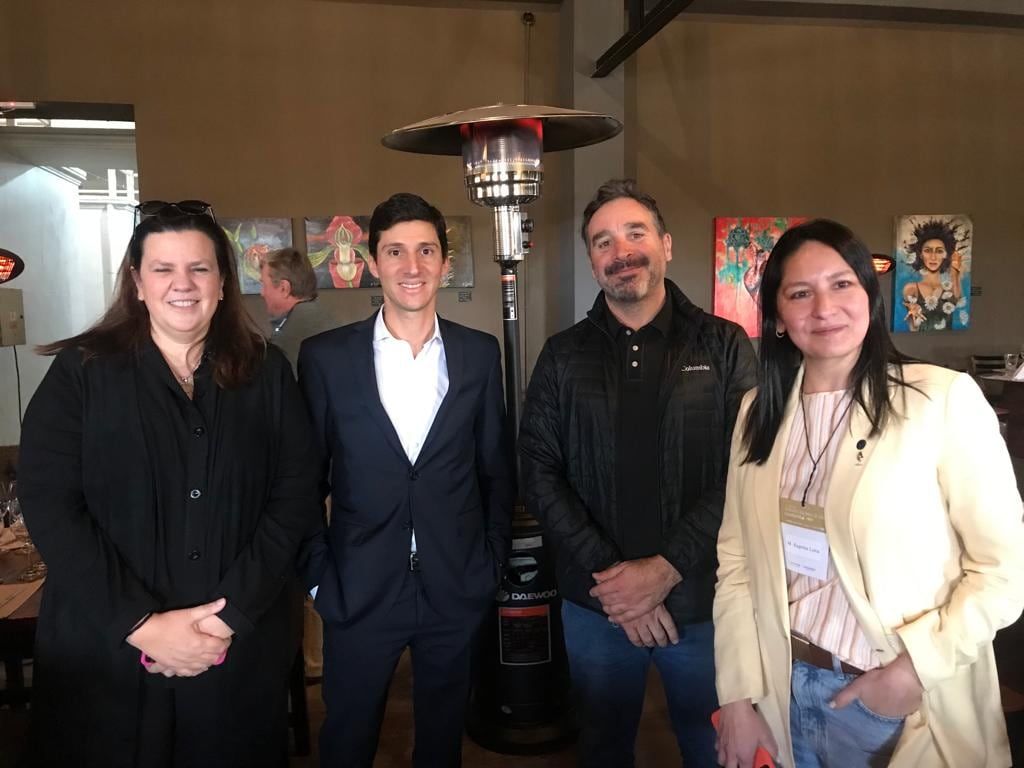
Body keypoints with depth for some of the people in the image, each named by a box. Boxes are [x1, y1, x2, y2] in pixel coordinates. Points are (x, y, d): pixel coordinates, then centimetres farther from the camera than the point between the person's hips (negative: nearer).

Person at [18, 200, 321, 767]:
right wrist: (142, 623, -16)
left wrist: (232, 613, -13)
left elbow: (296, 497, -4)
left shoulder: (267, 373, 2)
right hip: (105, 651, -1)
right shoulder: (80, 372, -2)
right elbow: (48, 506, -9)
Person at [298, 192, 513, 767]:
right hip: (358, 590, -1)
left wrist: (495, 560, 4)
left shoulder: (480, 353, -1)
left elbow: (497, 467, 6)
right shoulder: (326, 356, -6)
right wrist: (317, 574, -2)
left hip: (458, 589, 1)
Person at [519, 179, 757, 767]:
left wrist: (665, 568, -17)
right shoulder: (564, 356, 2)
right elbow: (540, 473, -3)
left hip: (702, 601, -1)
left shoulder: (724, 346, -3)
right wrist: (609, 573, -13)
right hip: (596, 603, 2)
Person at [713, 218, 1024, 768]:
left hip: (903, 706, -3)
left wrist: (917, 668, -17)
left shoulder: (945, 397, -13)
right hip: (783, 692, 4)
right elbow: (737, 557, 0)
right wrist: (737, 695, -3)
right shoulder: (760, 410, 0)